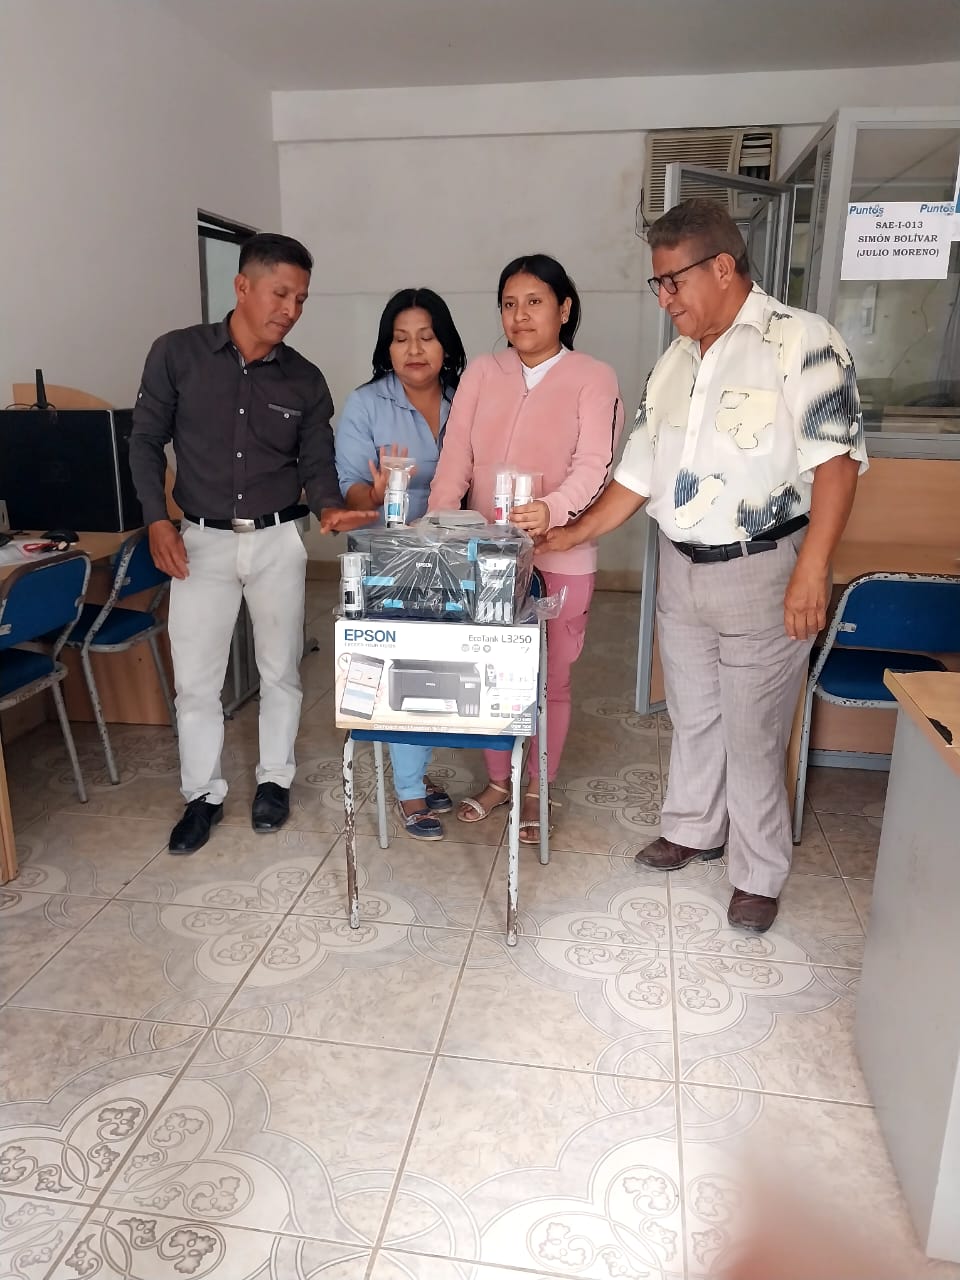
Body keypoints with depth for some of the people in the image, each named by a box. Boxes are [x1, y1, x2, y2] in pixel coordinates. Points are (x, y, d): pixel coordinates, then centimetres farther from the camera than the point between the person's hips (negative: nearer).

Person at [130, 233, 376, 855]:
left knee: (281, 669, 11)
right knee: (196, 678, 4)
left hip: (278, 540, 1)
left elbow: (317, 462, 1)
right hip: (201, 540, -1)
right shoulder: (177, 353, -4)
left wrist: (329, 508, -21)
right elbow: (147, 440, 2)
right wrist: (158, 520, -8)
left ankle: (275, 779, 30)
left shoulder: (305, 380, 1)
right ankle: (204, 794, 22)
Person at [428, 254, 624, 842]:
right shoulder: (481, 374, 5)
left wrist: (553, 510, -39)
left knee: (551, 679, 10)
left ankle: (536, 790, 31)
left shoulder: (594, 378, -6)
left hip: (560, 559, -3)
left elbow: (594, 466, -20)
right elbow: (454, 462, -2)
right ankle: (498, 780, 36)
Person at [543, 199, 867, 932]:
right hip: (681, 570, 7)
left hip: (761, 572, -6)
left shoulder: (801, 341, -11)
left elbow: (836, 458, -17)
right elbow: (641, 469, 13)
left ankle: (760, 876, 22)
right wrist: (573, 536, 10)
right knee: (693, 715, 19)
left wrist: (811, 569, -25)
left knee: (754, 732, 4)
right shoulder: (675, 362, 10)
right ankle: (695, 829, 39)